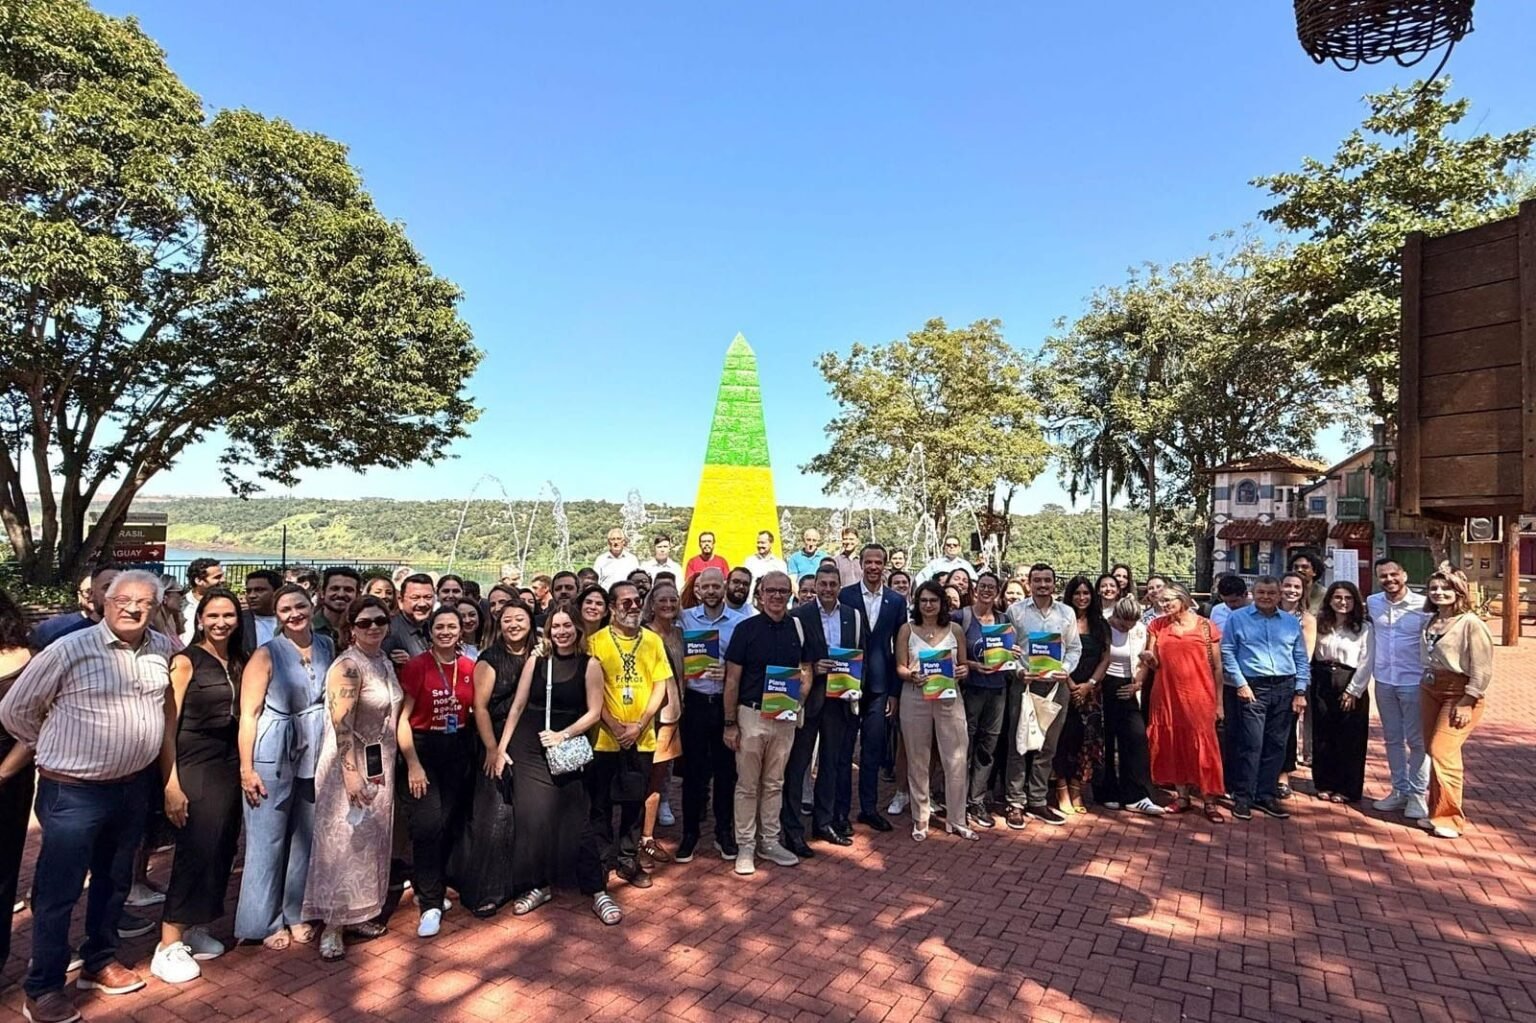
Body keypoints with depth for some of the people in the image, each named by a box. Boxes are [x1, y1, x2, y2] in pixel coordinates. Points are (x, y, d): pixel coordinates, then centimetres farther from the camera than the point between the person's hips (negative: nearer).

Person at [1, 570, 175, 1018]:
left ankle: (98, 963, 37)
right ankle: (42, 991, 21)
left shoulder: (163, 648, -1)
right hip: (73, 792, -5)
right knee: (58, 892, 5)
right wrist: (57, 750, 4)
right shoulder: (70, 649, -15)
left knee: (114, 881, 19)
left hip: (133, 786, 5)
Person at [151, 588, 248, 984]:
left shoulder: (238, 663, 8)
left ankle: (196, 929, 25)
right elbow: (168, 724, -12)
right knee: (195, 850, -4)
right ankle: (168, 947, 6)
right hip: (194, 765, -6)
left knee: (222, 849, 9)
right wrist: (171, 783, -16)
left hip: (229, 764, 6)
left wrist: (244, 767, 5)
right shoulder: (186, 661, -9)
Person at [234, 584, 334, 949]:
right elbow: (249, 713, -8)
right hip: (273, 758, -4)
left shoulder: (327, 647, 5)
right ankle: (266, 922, 19)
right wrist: (246, 768, -12)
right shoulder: (267, 654, -7)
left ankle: (296, 913, 28)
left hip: (316, 756, 4)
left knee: (306, 838, 13)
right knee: (268, 841, 5)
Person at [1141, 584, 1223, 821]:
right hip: (1167, 695, 3)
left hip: (1199, 696, -3)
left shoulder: (1205, 626, -1)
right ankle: (1182, 796, 21)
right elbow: (1153, 663, 6)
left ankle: (1209, 801, 6)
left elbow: (1217, 667, 1)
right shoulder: (1157, 626, 6)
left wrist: (1219, 702, -1)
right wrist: (1150, 658, -18)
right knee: (1173, 746, 9)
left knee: (1203, 746, -1)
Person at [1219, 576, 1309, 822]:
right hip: (1252, 688, -4)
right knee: (1251, 744, -7)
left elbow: (1301, 658, 13)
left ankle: (1266, 795, 19)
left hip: (1285, 689, 4)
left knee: (1276, 745, 8)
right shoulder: (1238, 618, 3)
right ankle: (1243, 797, 1)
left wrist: (1300, 690, 5)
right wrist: (1240, 684, -8)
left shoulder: (1292, 622, 13)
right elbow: (1227, 653, -1)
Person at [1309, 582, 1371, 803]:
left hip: (1350, 685, -4)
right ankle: (1324, 784, 21)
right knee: (1322, 736, 9)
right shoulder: (1320, 624, 9)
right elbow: (1311, 655, 11)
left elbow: (1365, 662, -8)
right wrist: (1308, 686, 3)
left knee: (1349, 740, 3)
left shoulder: (1364, 628, -5)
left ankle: (1346, 789, 15)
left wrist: (1353, 690, -13)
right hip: (1321, 683, 4)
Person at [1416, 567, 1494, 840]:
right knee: (1433, 752, 9)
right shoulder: (1431, 622, 9)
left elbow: (1482, 668, -13)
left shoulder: (1471, 623, -12)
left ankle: (1450, 818, 2)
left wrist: (1467, 702, -16)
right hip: (1430, 690, 7)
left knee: (1442, 752, -10)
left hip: (1460, 694, -7)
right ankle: (1437, 812, 20)